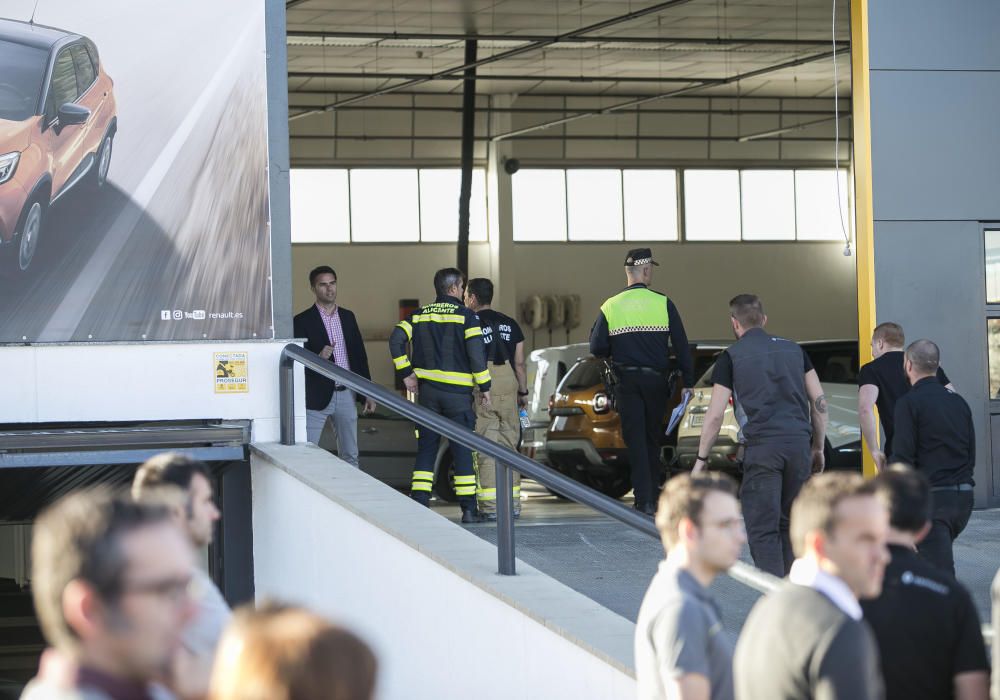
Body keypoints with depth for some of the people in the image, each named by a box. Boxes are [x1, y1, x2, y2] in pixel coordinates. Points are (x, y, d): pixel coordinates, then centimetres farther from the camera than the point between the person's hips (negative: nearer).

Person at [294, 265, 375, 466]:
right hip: (317, 397, -5)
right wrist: (318, 357, -27)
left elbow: (360, 356, 15)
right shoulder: (302, 321, -4)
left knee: (350, 455, 9)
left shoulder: (348, 317, 12)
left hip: (346, 395, 5)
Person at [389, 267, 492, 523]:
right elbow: (477, 351, -12)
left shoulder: (419, 315, 9)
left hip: (427, 390, 4)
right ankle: (468, 508, 1)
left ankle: (419, 504, 2)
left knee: (426, 447, 9)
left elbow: (396, 340, -3)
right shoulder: (465, 315, -4)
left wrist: (406, 374, 2)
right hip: (458, 392, -4)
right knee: (462, 449, 1)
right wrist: (484, 387, -4)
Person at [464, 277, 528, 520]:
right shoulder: (510, 324, 12)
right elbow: (519, 363, 11)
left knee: (485, 448, -3)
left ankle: (491, 505, -7)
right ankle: (513, 502, 13)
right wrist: (523, 392, 19)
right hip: (508, 388, 5)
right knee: (508, 445, 12)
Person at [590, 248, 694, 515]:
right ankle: (653, 495, 20)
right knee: (653, 439, 15)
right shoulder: (663, 303, -4)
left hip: (627, 382, 0)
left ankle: (644, 501, -6)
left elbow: (597, 349, -1)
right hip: (656, 380, 0)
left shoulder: (610, 307, -1)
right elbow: (681, 345, -4)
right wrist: (688, 381, 2)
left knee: (635, 440, 1)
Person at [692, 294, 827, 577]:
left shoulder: (730, 357, 4)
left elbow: (715, 416, 0)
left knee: (763, 529, -3)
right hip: (799, 444, 4)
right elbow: (819, 401, 12)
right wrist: (818, 448, 20)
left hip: (762, 447, -4)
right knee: (790, 524, 17)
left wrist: (701, 459, 9)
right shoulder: (793, 349, 16)